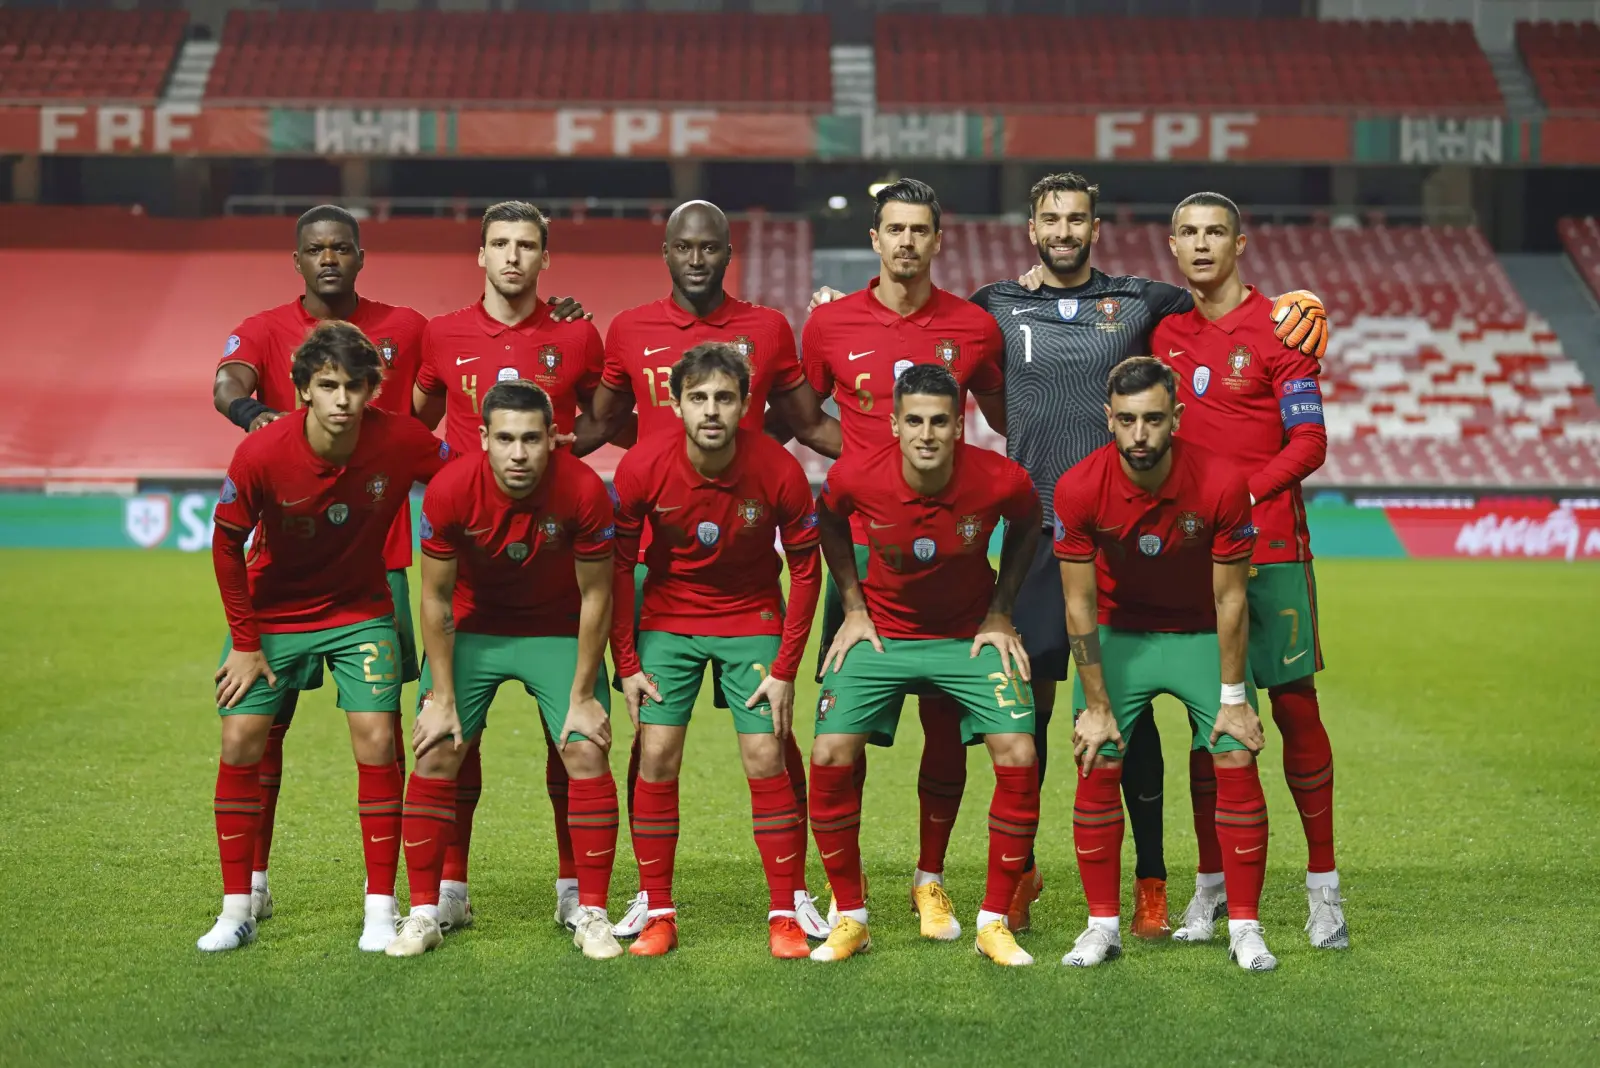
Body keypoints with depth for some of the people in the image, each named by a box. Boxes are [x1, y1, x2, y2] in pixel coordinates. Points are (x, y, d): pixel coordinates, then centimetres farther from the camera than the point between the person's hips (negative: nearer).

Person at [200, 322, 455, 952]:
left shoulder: (403, 442, -23)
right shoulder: (260, 455, -24)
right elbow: (227, 544, -9)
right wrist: (244, 643, -6)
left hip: (360, 611, 0)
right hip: (271, 614, 0)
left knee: (376, 739, -12)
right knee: (241, 741, -7)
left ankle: (381, 910, -2)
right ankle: (236, 911, 6)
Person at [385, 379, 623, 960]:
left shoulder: (584, 490, -26)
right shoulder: (449, 491, -24)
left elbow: (595, 596, -13)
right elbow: (436, 597, -11)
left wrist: (582, 698, -11)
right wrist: (442, 699, -10)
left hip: (559, 633, 0)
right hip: (472, 628, 1)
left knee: (588, 756, -11)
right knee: (435, 757, -7)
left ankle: (592, 914, 2)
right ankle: (423, 913, 5)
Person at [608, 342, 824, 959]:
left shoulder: (779, 471, -20)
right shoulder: (642, 468, -19)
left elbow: (805, 569, -7)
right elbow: (618, 564, -6)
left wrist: (785, 669, -9)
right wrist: (627, 664, -7)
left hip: (752, 618, -1)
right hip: (667, 617, 1)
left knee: (765, 758, -7)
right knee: (657, 756, -7)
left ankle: (787, 915, 4)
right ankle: (657, 914, 5)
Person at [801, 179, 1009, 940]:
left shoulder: (974, 328, 4)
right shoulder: (831, 324, 4)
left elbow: (1003, 417, 19)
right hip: (859, 542, 0)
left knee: (946, 720, 1)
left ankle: (931, 881, 15)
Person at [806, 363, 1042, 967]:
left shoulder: (1001, 481, -22)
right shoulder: (856, 477, -21)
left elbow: (1026, 525, 3)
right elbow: (830, 522, 4)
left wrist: (1000, 613, -1)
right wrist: (854, 607, 0)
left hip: (971, 636, 0)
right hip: (882, 631, 0)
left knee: (1018, 757, -16)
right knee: (831, 757, -14)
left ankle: (994, 922, 0)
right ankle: (850, 918, 4)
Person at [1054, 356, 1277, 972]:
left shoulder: (1220, 486, -25)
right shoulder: (1079, 490, -23)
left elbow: (1230, 599, -13)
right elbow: (1080, 604, -13)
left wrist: (1233, 697, -11)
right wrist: (1097, 706, -12)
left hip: (1202, 635, 0)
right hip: (1117, 633, 1)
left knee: (1236, 762, -11)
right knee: (1097, 768, -9)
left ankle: (1244, 927, 0)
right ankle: (1103, 925, 4)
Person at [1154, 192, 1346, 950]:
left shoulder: (1278, 327, -2)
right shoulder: (1162, 330, 10)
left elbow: (1310, 442, -6)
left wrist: (1246, 494, -18)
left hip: (1270, 549, -3)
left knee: (1295, 707, -3)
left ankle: (1323, 887, 6)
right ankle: (1211, 886, 13)